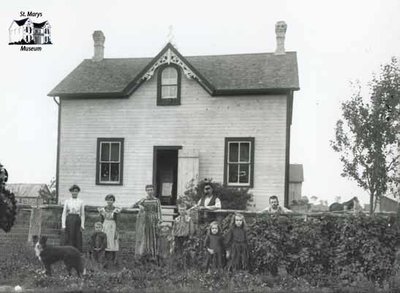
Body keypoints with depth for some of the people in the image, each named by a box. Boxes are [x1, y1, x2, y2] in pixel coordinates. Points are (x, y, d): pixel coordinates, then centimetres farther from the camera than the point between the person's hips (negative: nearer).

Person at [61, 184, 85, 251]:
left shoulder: (80, 202, 8)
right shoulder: (67, 201, 6)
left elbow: (82, 214, 7)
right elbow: (64, 213, 4)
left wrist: (82, 225, -1)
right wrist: (63, 225, -4)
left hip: (77, 220, 1)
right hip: (69, 220, -1)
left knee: (78, 238, -1)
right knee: (68, 239, -2)